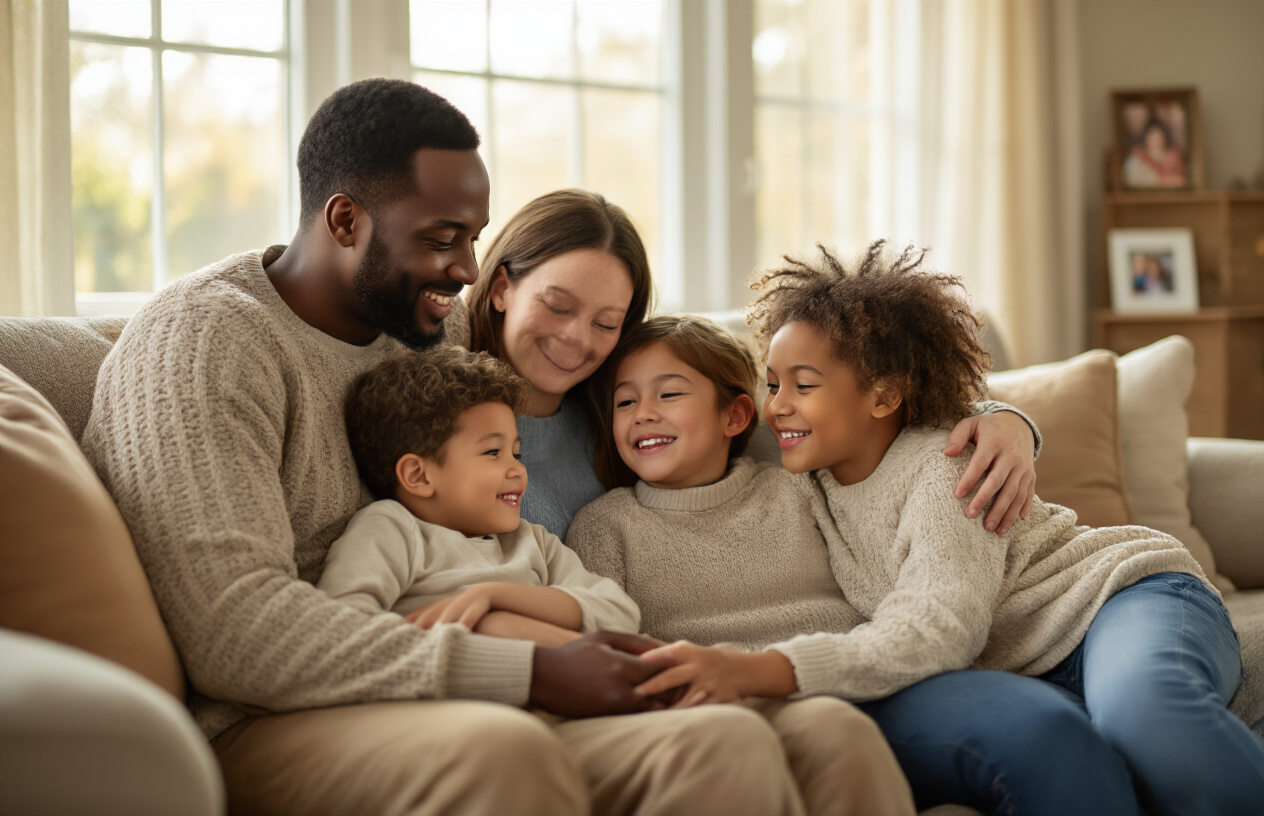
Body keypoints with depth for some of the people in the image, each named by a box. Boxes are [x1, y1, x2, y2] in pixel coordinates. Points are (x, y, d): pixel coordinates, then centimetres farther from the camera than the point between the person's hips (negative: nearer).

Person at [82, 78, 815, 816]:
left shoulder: (417, 340, 17)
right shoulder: (201, 338, -8)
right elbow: (233, 632, -21)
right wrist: (532, 674, -22)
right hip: (251, 729, -6)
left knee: (734, 742, -23)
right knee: (501, 751, -39)